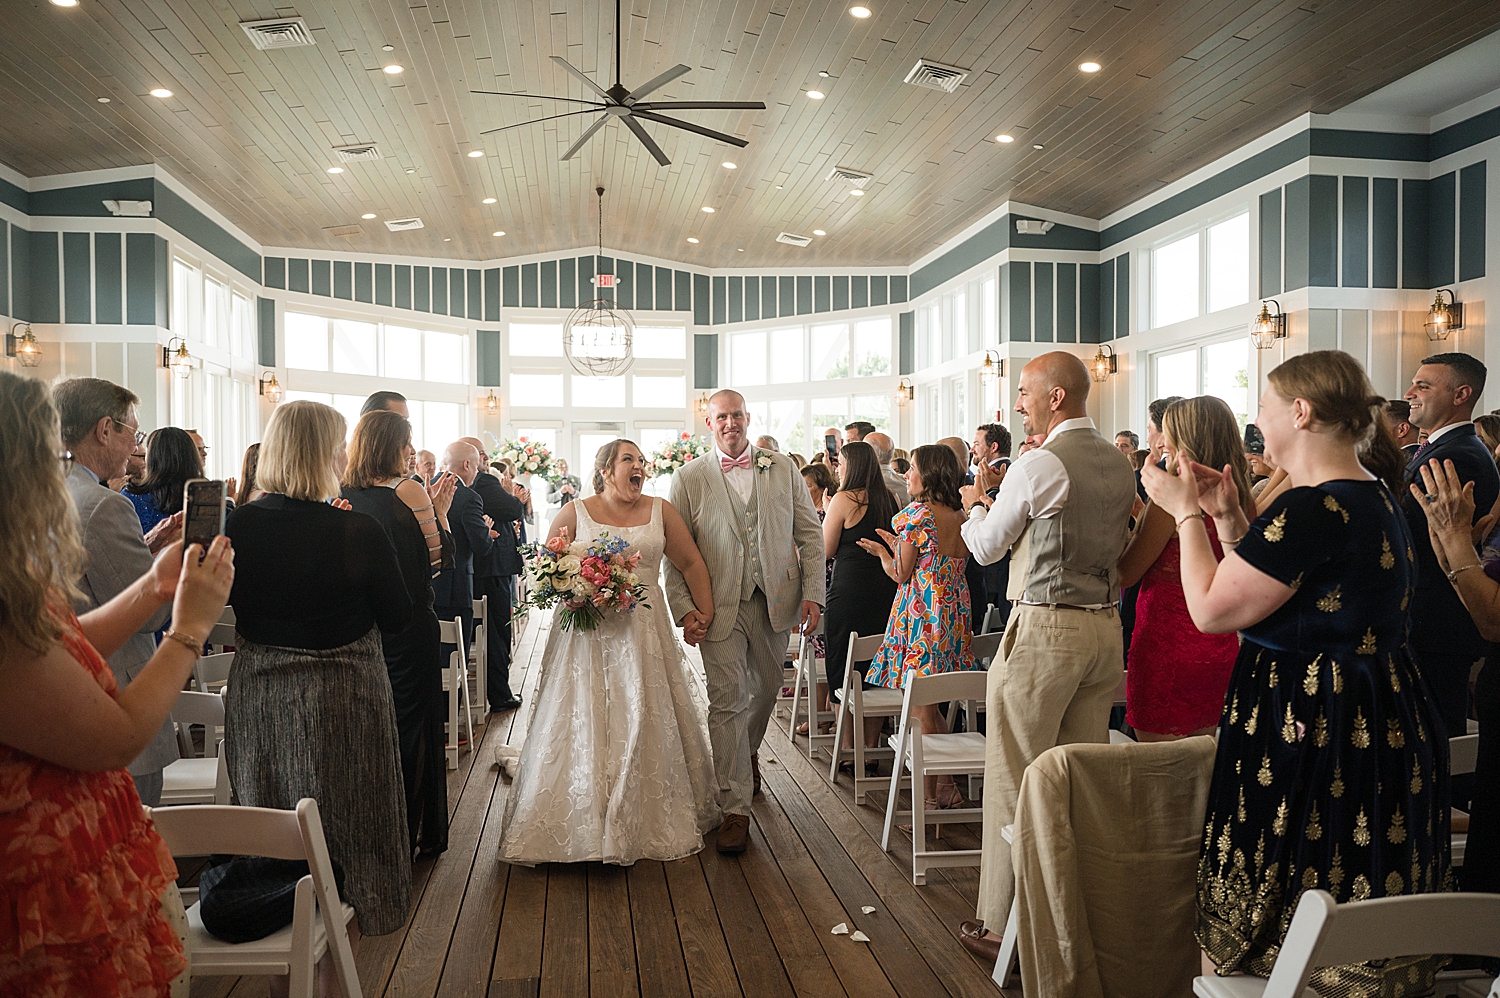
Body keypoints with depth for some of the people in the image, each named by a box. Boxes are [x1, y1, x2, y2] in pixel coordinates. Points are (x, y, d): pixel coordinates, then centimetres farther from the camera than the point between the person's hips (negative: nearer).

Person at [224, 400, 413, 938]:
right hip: (341, 696, -4)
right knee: (344, 808, 14)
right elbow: (398, 617, -11)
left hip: (258, 690, 4)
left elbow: (232, 600, 6)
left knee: (269, 810, 21)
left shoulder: (240, 524, -10)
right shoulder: (358, 532, -22)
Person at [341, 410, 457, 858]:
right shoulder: (408, 490, -15)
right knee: (411, 722, 6)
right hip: (408, 624, -6)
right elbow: (440, 556, -11)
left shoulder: (343, 497, 3)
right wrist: (441, 508, 0)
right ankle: (412, 830, 14)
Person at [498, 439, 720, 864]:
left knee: (646, 725, 4)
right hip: (588, 633, -2)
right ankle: (584, 827, 8)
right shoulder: (575, 512, 3)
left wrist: (705, 611, 3)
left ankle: (652, 824, 19)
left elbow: (691, 563, 10)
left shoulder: (660, 511, 8)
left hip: (644, 633, 2)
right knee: (584, 728, -2)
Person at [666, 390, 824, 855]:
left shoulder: (782, 468, 5)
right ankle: (735, 810, 5)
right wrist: (683, 608, -9)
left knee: (765, 689, 18)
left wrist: (812, 593, -3)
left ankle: (748, 752, 49)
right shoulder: (689, 478, 1)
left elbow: (810, 534, 5)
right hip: (719, 607, -2)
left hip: (774, 602, 3)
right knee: (726, 702, -3)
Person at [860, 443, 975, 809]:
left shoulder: (915, 515, -13)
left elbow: (901, 574, -10)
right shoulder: (961, 516, 9)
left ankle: (928, 797, 3)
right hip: (955, 613, 8)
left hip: (921, 615, -8)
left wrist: (882, 552, 9)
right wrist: (899, 545, 20)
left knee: (921, 710, -1)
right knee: (933, 709, 16)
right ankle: (946, 786, 21)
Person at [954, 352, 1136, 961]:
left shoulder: (1039, 465, -13)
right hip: (1106, 626, 8)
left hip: (1045, 630, -8)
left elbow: (986, 547, -3)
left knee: (1015, 779, 1)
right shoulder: (1118, 464, 9)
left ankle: (1004, 926, 8)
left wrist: (976, 506, 18)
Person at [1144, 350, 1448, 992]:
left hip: (1312, 735, -10)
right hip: (1382, 729, 10)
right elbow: (1272, 590, 17)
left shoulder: (1312, 509, -23)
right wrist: (1229, 518, 11)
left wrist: (1187, 514, -6)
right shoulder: (1375, 500, 11)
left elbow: (1211, 610, -18)